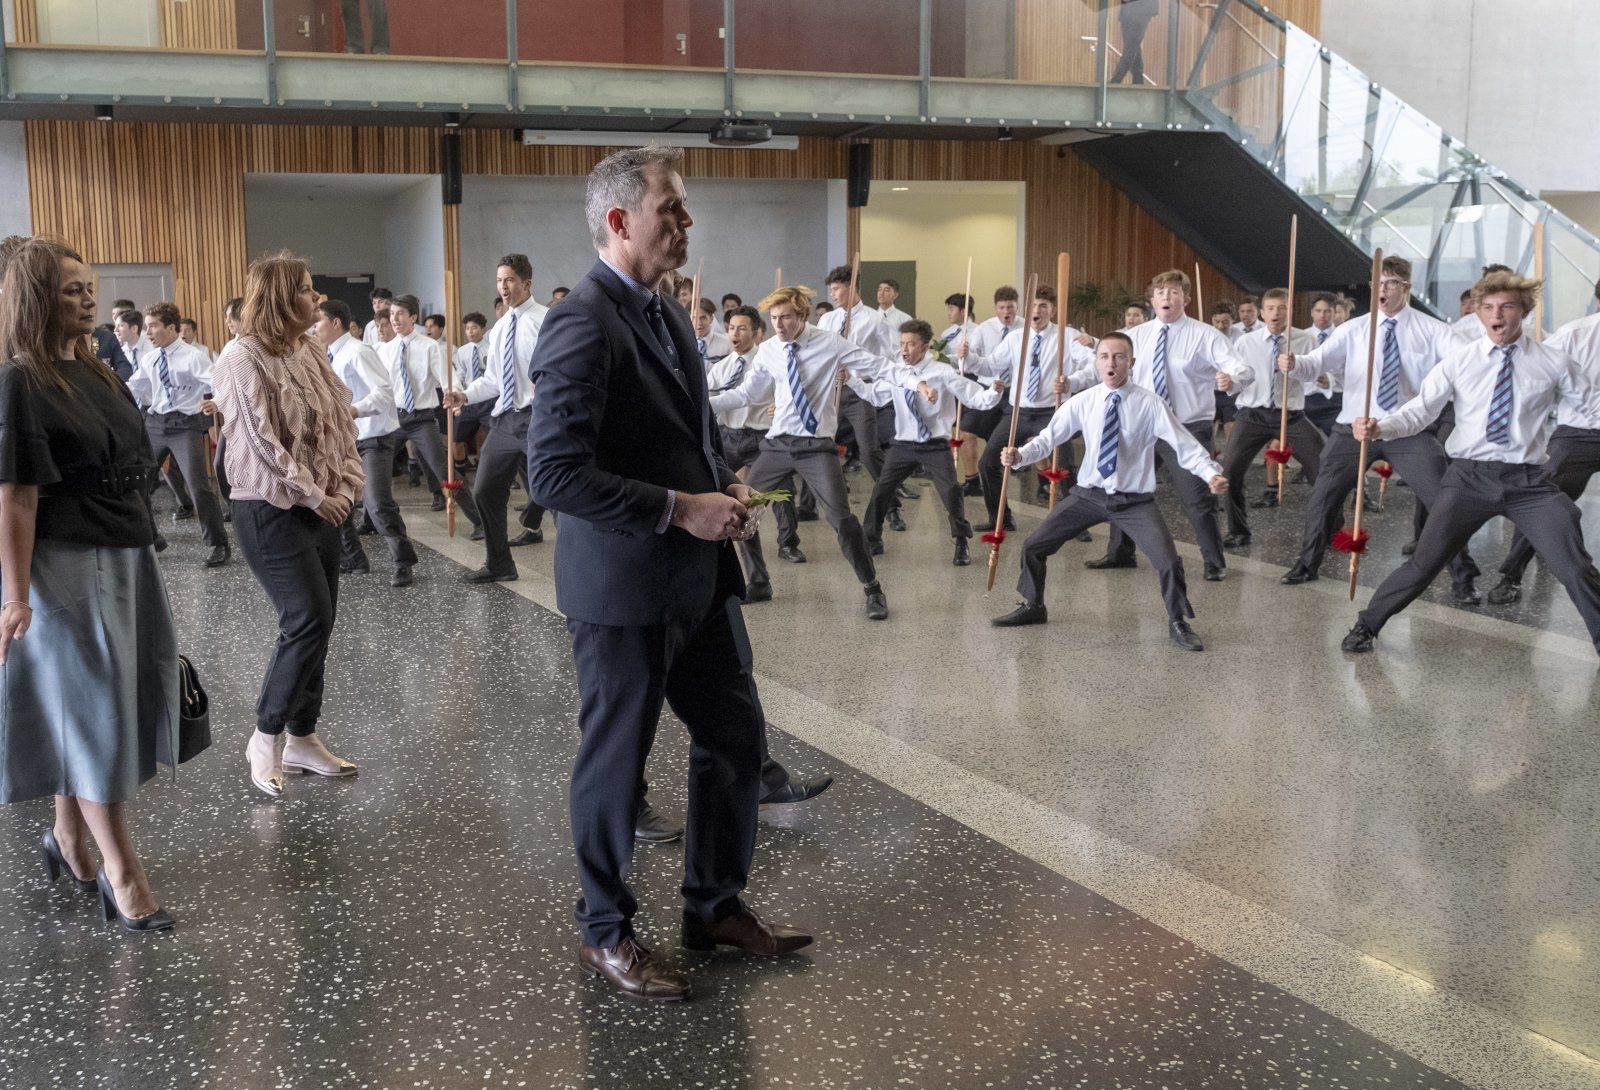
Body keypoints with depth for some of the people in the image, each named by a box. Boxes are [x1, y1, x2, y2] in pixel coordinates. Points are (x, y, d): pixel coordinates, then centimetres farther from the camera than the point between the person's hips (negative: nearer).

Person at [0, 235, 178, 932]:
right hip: (68, 567, -7)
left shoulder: (93, 373, 10)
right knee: (94, 710, -1)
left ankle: (68, 841, 31)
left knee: (79, 710, 16)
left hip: (124, 558, 7)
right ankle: (121, 872, 8)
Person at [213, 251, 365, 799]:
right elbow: (260, 440, -17)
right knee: (308, 620, -13)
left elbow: (341, 421, 10)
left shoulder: (310, 352, 8)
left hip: (321, 507, 8)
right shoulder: (244, 357, -13)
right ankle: (267, 736, 3)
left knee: (316, 625, 9)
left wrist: (345, 486, -2)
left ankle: (302, 738, 20)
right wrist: (313, 495, -14)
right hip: (270, 511, -7)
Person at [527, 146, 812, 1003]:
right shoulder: (582, 326, -19)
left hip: (699, 576, 9)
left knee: (736, 739, 15)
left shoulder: (666, 314, 11)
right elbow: (555, 472, -25)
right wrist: (680, 508, -23)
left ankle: (716, 906, 33)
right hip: (625, 587, -9)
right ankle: (605, 932, 25)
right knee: (615, 760, 7)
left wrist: (726, 486, 4)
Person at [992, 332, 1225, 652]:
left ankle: (1178, 624, 15)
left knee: (1169, 561, -13)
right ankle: (1032, 607, 34)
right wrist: (1019, 455, -22)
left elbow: (1185, 445, -15)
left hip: (1135, 501, -3)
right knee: (1034, 546, 6)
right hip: (1089, 494, 3)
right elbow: (1049, 437, -3)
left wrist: (1212, 474, -30)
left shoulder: (1151, 404, -13)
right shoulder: (1081, 402, -5)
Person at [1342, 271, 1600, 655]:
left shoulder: (1555, 364, 2)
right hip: (1469, 476, 0)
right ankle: (1367, 625, 18)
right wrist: (1379, 428, -22)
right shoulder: (1459, 360, 1)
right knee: (1425, 561, 1)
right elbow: (1421, 410, -4)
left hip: (1529, 481, 0)